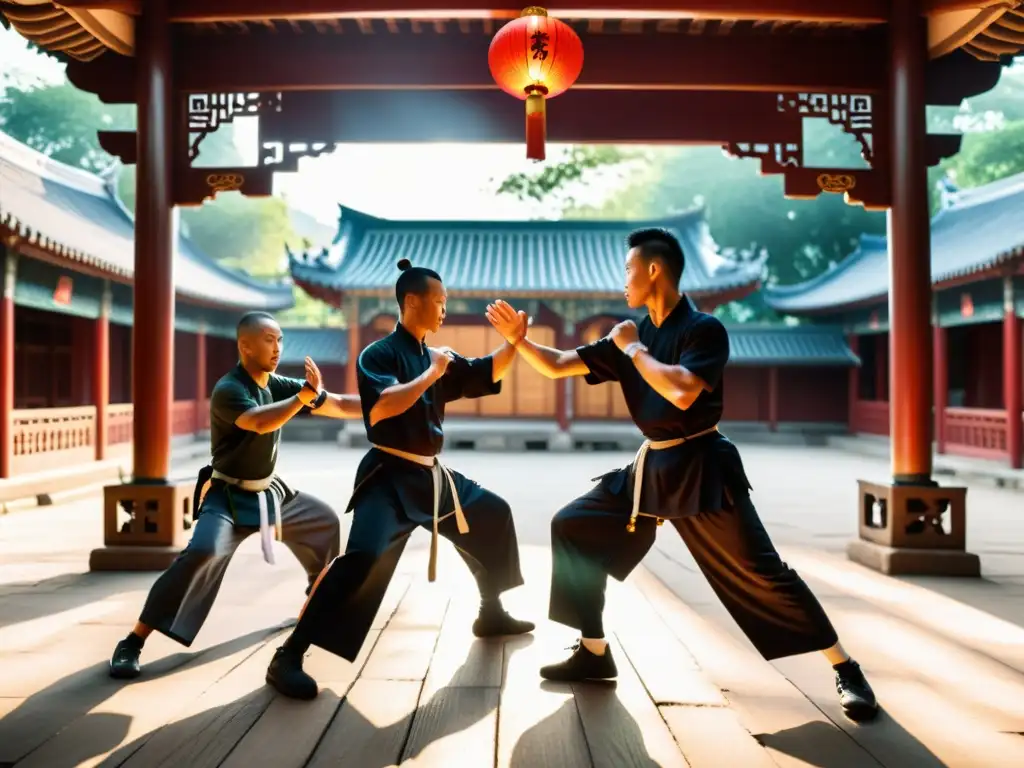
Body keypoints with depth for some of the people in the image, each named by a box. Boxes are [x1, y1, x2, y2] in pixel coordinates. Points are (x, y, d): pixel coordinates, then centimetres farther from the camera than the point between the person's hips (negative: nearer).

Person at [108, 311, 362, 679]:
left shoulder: (278, 385, 0)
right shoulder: (228, 390, -22)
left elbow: (334, 404, 0)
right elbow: (260, 422, -43)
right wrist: (306, 395, -41)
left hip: (267, 492, 8)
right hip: (228, 497, -8)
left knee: (324, 520, 18)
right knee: (203, 553, -32)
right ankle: (133, 642, -22)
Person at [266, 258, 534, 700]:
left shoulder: (436, 358, 12)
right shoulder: (379, 354, -12)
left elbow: (487, 372, 15)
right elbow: (381, 407, -28)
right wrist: (431, 374, -18)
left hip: (432, 475, 9)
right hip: (390, 477, -9)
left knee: (494, 515, 20)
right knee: (364, 558, -27)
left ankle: (490, 613, 36)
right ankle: (289, 657, -18)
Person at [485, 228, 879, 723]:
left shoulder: (703, 329, -13)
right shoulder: (632, 335, 7)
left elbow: (683, 392, -30)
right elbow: (558, 366, 9)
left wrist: (633, 349, -17)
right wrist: (517, 338, 0)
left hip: (701, 468, -7)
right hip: (652, 467, 7)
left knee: (758, 571, -7)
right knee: (572, 527, 5)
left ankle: (846, 670, 11)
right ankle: (594, 654, 14)